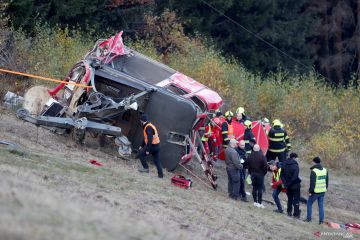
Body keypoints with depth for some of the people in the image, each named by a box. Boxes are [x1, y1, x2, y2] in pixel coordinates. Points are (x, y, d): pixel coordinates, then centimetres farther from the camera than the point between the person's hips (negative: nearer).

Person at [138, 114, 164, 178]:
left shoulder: (148, 128, -17)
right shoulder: (150, 126, 17)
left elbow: (149, 139, -25)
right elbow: (146, 138, 27)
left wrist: (147, 150, -25)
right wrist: (142, 146, 33)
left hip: (152, 146, -9)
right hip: (157, 146, 9)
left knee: (141, 154, 6)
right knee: (157, 160, 11)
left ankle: (146, 168, 4)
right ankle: (160, 174, 9)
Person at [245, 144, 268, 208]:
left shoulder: (250, 156, -3)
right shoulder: (262, 156, -15)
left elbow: (247, 164, 3)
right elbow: (265, 166, -16)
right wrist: (264, 172, 1)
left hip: (253, 174, 4)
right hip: (260, 174, -4)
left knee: (254, 188, 13)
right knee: (260, 188, 0)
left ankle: (255, 202, 17)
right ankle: (259, 203, -1)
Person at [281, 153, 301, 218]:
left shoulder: (284, 164, 0)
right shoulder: (295, 165, -18)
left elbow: (282, 175, -1)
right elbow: (295, 177, -24)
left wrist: (285, 183, -2)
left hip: (288, 185, 5)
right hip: (295, 185, -5)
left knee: (289, 198, 20)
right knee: (296, 199, 5)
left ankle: (289, 212, 23)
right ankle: (296, 214, 5)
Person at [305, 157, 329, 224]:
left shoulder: (314, 171, -16)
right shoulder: (325, 170, 6)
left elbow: (312, 183, -17)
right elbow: (327, 181, 13)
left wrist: (310, 191, -10)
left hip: (315, 192, -6)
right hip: (322, 191, 6)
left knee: (309, 203, 11)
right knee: (321, 205, 10)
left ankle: (309, 218, 12)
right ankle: (321, 220, 8)